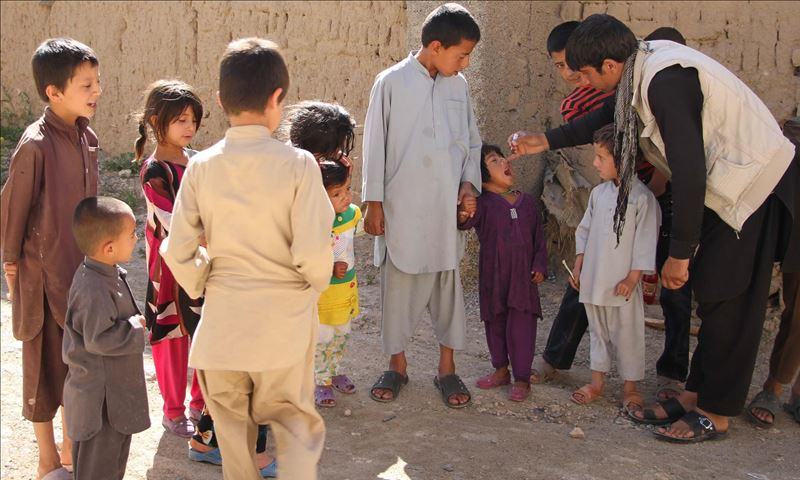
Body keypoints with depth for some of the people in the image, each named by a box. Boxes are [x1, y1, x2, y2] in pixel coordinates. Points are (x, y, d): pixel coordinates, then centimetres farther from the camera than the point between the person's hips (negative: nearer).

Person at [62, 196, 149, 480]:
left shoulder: (110, 275, 5)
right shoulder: (94, 289, -28)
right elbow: (99, 339, -29)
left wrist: (134, 323, 6)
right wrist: (136, 326, -20)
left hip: (116, 390, 10)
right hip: (103, 400, -10)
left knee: (116, 451, 24)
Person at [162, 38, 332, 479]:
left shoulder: (201, 166, -5)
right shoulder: (298, 164, -14)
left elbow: (178, 251, -5)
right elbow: (312, 253, -17)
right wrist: (315, 283, 4)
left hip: (222, 322, 2)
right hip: (283, 322, -2)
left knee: (232, 427, 19)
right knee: (295, 425, 14)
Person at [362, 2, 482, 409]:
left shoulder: (458, 86, 5)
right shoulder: (391, 82, -6)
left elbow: (472, 142, 14)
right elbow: (375, 145, -4)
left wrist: (469, 182, -2)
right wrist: (373, 202, -5)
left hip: (447, 208, 3)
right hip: (401, 207, -3)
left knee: (448, 284, 9)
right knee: (398, 285, 7)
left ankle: (447, 368, 22)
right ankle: (397, 365, 23)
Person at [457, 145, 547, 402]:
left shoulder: (526, 201, 4)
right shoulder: (482, 202, -7)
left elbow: (539, 236, 10)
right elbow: (468, 222, -26)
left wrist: (540, 265, 3)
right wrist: (464, 215, -49)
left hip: (523, 275, 1)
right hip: (493, 276, -1)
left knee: (521, 326, -1)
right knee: (494, 323, 12)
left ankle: (522, 378, 8)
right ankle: (501, 369, 30)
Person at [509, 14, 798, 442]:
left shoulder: (667, 81, -27)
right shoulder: (646, 66, 3)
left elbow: (689, 171, -29)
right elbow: (608, 118, 22)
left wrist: (680, 253, -23)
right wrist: (545, 141, 21)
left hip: (753, 186, -9)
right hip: (725, 186, 9)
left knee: (727, 301, -3)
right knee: (710, 296, 11)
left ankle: (716, 414, 8)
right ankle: (695, 395, 20)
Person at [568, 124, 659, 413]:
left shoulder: (641, 197, -11)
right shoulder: (599, 193, 8)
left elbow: (645, 242, -11)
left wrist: (632, 278, -13)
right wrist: (578, 267, 12)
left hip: (622, 283, -6)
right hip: (593, 279, 6)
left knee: (626, 333, 3)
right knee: (597, 331, 15)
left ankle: (630, 388, 16)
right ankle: (597, 382, 26)